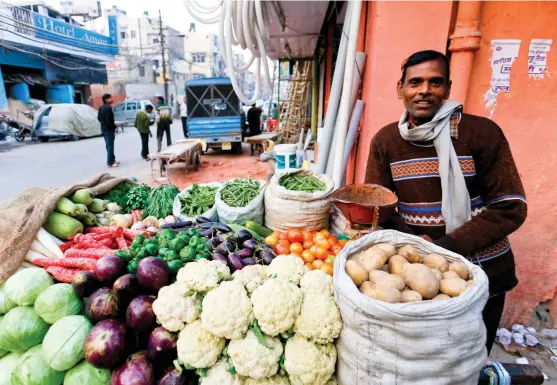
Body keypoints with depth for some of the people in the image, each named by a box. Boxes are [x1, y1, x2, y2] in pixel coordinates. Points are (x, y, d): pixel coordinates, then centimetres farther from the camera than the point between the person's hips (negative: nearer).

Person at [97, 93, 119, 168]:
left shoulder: (101, 107, 11)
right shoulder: (108, 108, -20)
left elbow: (99, 118, 16)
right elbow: (109, 121, -24)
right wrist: (114, 127, -11)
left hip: (104, 129, 10)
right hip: (109, 130, -10)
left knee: (108, 146, 18)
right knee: (110, 146, -4)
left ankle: (112, 160, 29)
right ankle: (110, 163, 1)